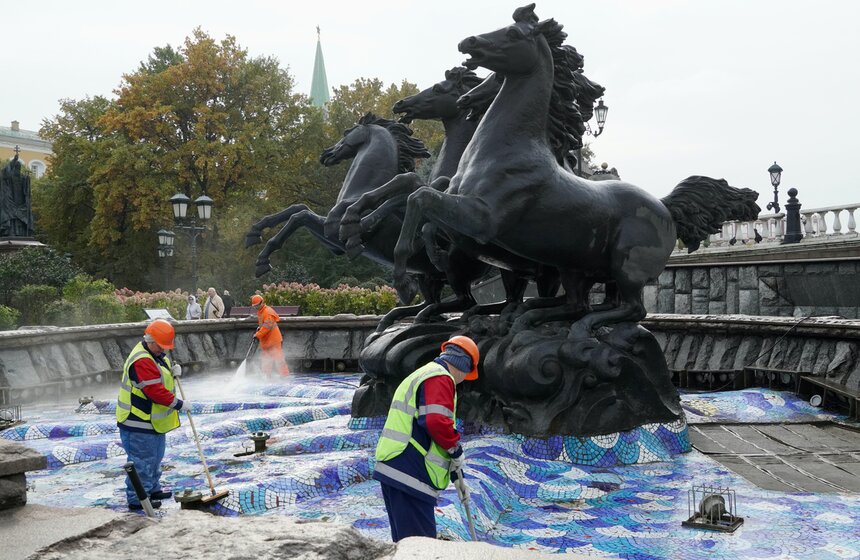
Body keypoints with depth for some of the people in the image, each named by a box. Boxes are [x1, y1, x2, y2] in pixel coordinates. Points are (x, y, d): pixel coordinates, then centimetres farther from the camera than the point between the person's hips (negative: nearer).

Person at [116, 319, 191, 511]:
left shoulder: (156, 354, 8)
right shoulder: (142, 361, -25)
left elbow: (160, 376, 22)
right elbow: (156, 391, -29)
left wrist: (173, 372, -1)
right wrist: (179, 404, -21)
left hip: (153, 419, 11)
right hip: (139, 422, -11)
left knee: (155, 457, 22)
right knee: (142, 461, -3)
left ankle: (153, 489, 36)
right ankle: (137, 499, 7)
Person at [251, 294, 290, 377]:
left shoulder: (268, 312, -18)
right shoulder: (259, 312, 13)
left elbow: (267, 326, -25)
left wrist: (257, 335, -24)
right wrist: (259, 328, 7)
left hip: (273, 339, -10)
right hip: (265, 341, 10)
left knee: (278, 359, -9)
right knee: (266, 361, 12)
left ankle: (285, 375, -6)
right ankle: (267, 377, 18)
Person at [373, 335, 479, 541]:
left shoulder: (419, 375, 25)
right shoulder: (441, 378, -8)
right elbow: (437, 421, -23)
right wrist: (456, 450, -6)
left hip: (392, 469, 10)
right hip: (410, 473, -10)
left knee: (405, 540, 15)